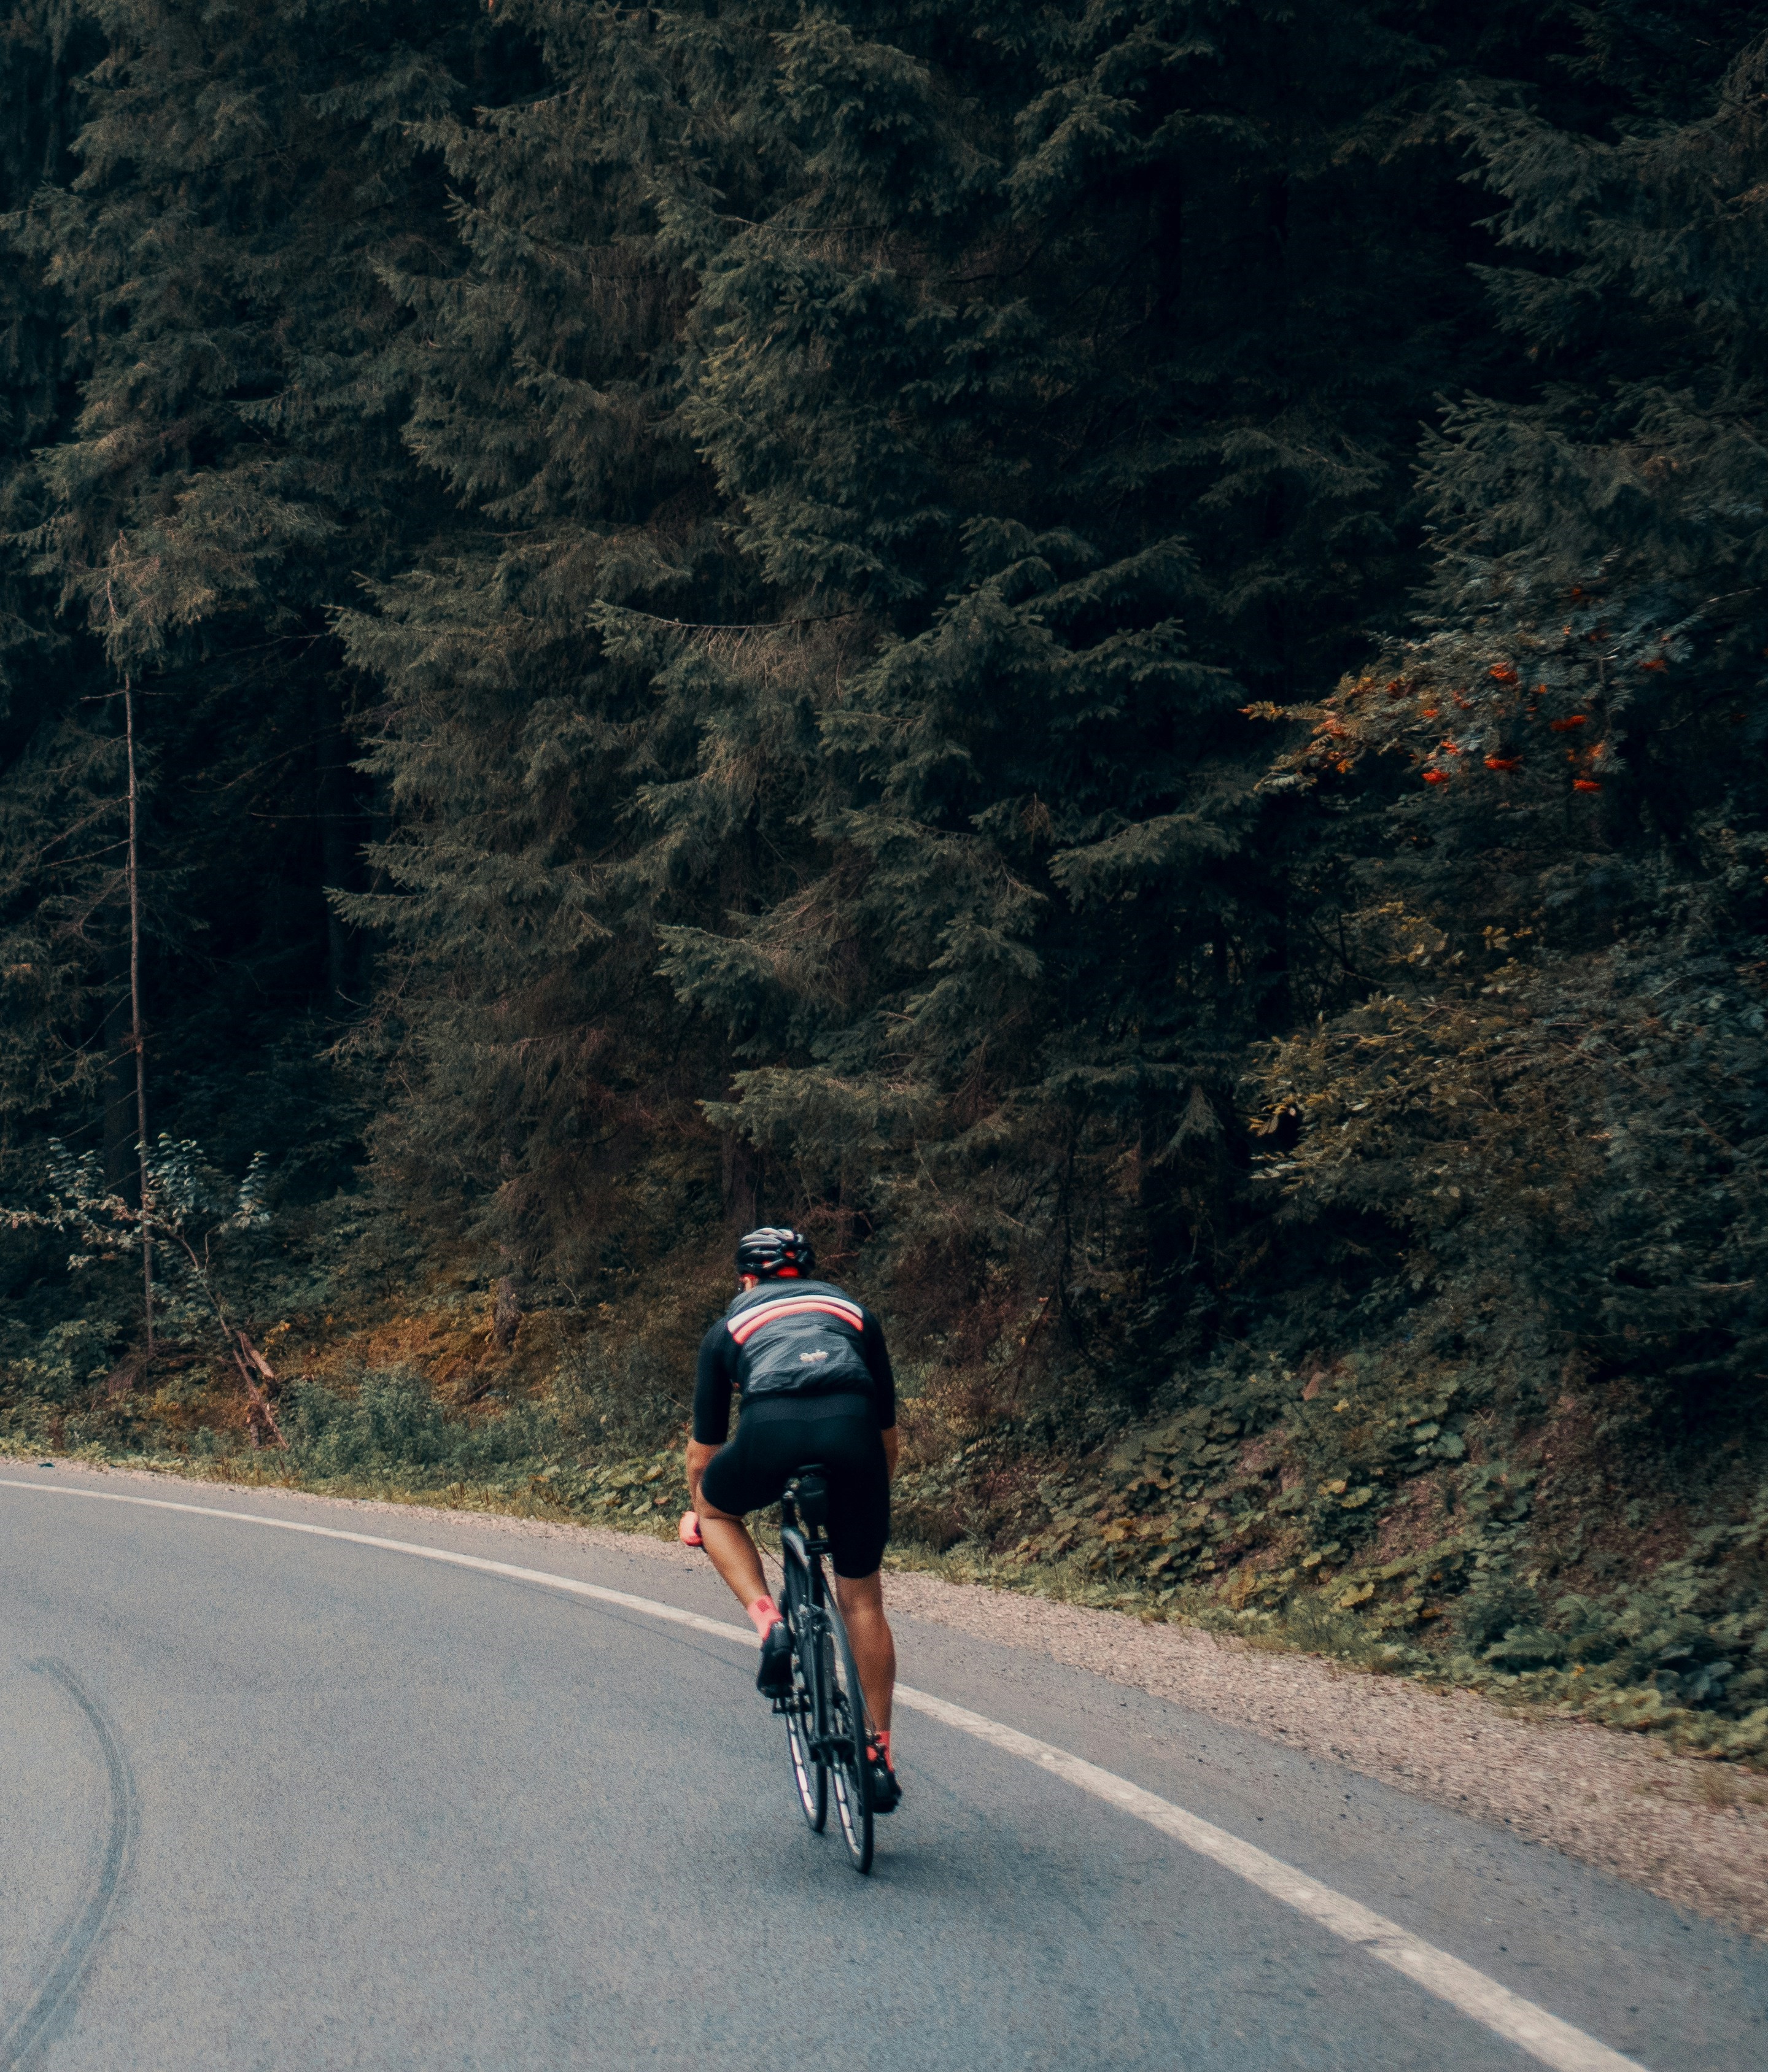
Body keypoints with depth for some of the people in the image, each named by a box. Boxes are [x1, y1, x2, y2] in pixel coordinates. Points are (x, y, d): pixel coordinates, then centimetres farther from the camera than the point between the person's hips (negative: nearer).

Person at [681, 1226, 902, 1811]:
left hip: (771, 1431, -2)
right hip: (852, 1432, 2)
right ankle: (880, 1756, 17)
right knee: (861, 1600, 16)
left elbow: (704, 1449, 37)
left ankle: (769, 1623, 9)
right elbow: (889, 1434, 39)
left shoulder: (732, 1324, 31)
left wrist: (694, 1514, 55)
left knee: (716, 1507, 31)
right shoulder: (852, 1310, 35)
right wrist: (872, 1496, 55)